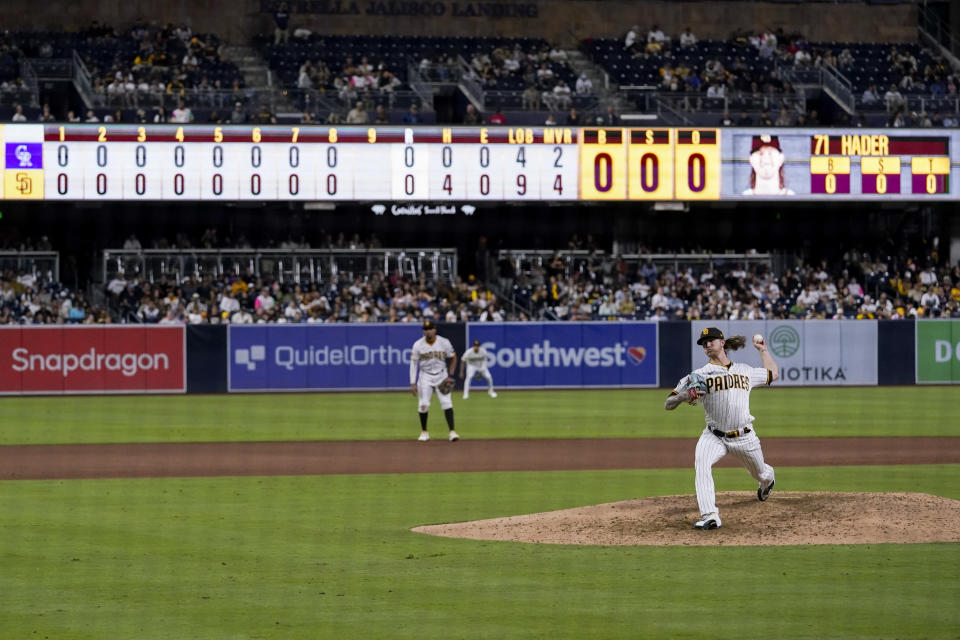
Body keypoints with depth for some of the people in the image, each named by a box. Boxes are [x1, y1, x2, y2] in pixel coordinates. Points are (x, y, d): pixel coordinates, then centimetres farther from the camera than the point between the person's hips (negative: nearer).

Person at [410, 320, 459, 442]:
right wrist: (413, 383, -12)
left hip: (441, 376, 0)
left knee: (446, 402, -12)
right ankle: (424, 432, 14)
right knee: (424, 404, -3)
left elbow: (453, 358, 5)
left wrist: (450, 376, -3)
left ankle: (452, 432, -14)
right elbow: (413, 364, -6)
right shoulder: (418, 345, -8)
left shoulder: (444, 343, -8)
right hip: (425, 377, 0)